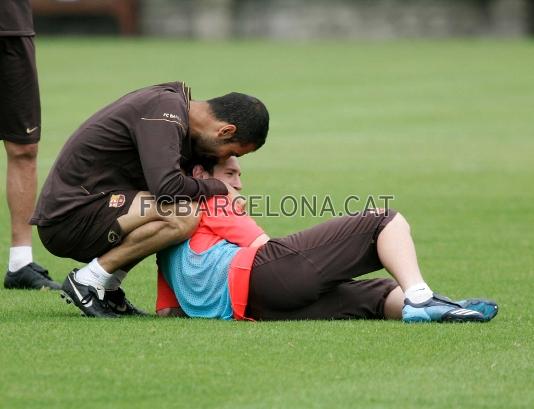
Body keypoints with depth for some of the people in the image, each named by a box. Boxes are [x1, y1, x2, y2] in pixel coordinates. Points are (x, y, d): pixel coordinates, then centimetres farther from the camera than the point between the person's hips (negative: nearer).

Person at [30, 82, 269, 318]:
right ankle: (88, 282, -11)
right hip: (68, 217, -10)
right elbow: (167, 186, -28)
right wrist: (219, 188, -11)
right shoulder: (164, 113, -17)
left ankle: (107, 288, 10)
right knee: (183, 216, -24)